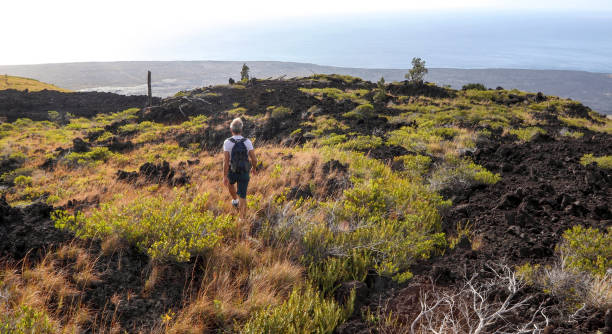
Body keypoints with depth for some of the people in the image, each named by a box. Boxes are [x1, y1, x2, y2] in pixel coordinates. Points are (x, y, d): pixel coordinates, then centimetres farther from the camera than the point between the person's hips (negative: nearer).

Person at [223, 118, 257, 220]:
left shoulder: (227, 142, -18)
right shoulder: (247, 142, -13)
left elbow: (226, 160, -20)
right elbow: (254, 159, -10)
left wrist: (224, 177, -15)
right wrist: (254, 168, 11)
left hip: (232, 172, 0)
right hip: (244, 173, 0)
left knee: (230, 183, 37)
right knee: (242, 197, 8)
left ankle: (235, 201, 47)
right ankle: (242, 220, 8)